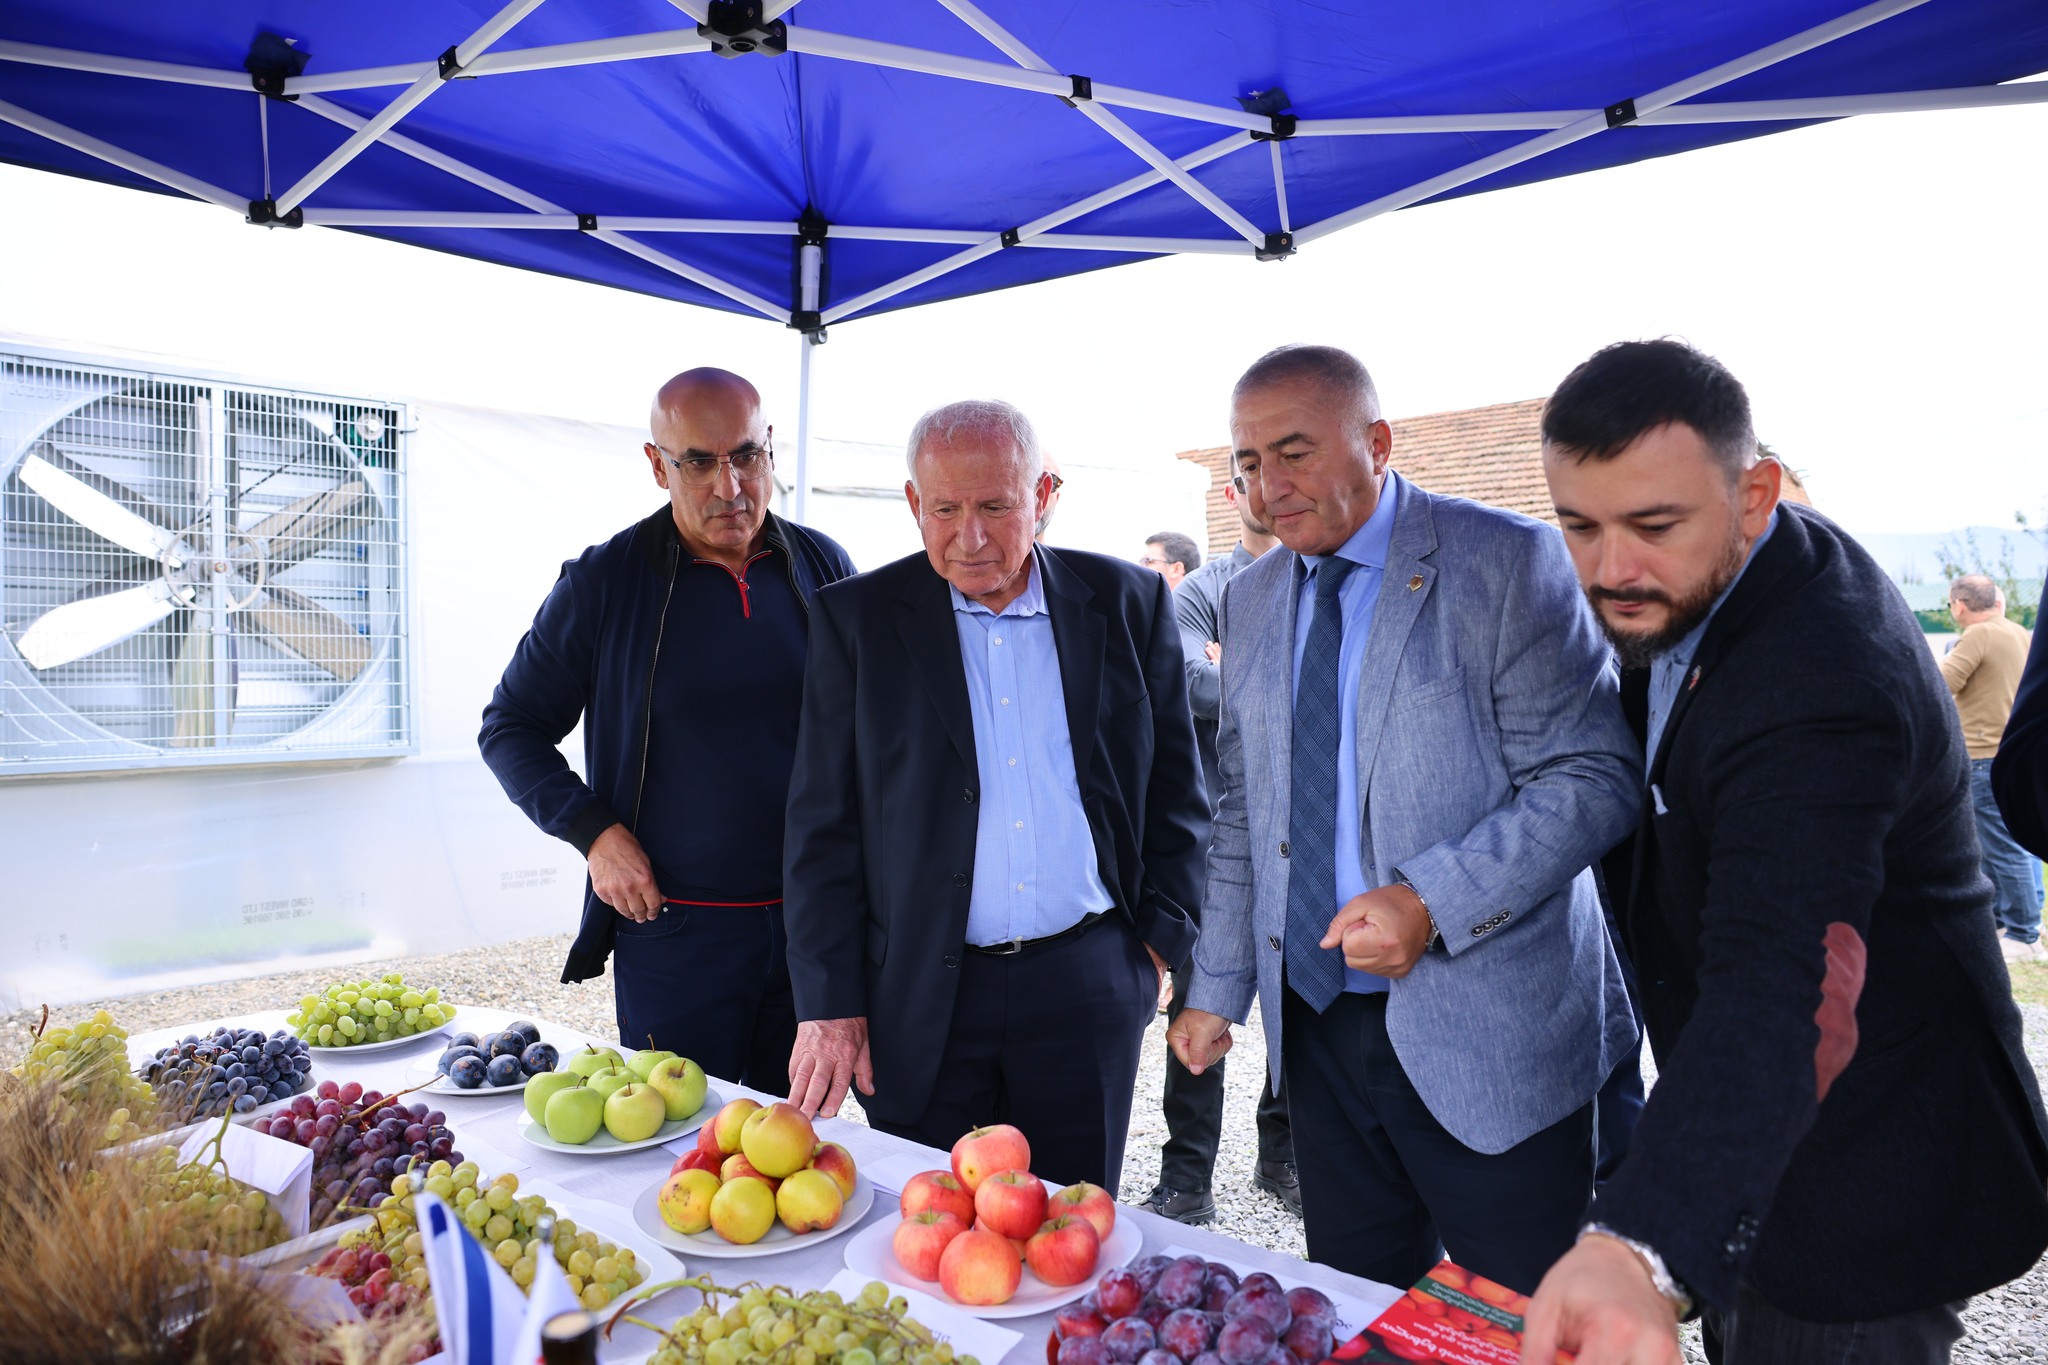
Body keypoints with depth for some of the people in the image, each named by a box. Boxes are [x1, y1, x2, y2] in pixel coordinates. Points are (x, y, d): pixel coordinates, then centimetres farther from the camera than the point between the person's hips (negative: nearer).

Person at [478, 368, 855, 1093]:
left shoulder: (821, 567, 2)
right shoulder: (604, 582, -5)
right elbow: (509, 726, 4)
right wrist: (591, 830, -9)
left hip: (813, 926, 3)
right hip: (674, 931, -2)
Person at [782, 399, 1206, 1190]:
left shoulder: (1129, 604, 2)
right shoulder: (858, 618, -1)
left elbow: (1176, 790, 9)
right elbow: (822, 825, -1)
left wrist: (1160, 940, 4)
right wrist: (829, 1004, -4)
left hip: (1088, 985, 1)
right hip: (920, 999, 0)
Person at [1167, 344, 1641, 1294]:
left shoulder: (1508, 561, -8)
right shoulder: (1251, 599, 9)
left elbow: (1594, 778, -13)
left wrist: (1433, 903, -23)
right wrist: (1218, 988, 11)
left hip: (1487, 1035, -5)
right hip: (1316, 1024, 5)